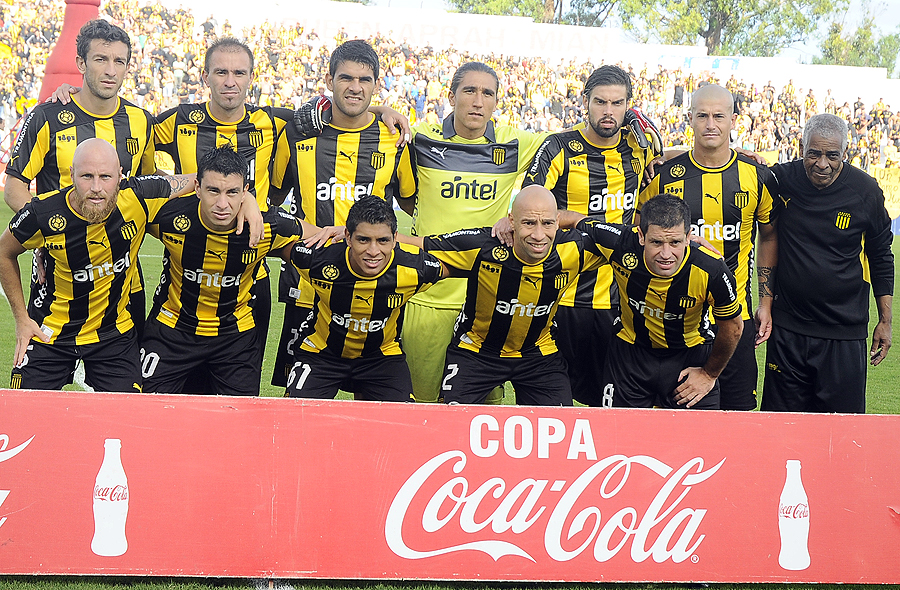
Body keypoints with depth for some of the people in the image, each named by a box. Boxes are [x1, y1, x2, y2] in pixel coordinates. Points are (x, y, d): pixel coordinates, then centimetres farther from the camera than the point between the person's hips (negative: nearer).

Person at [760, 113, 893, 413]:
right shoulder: (781, 180, -5)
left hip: (845, 334, -1)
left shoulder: (866, 192, -5)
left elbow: (881, 258, 7)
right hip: (787, 327, 1)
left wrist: (885, 321, 8)